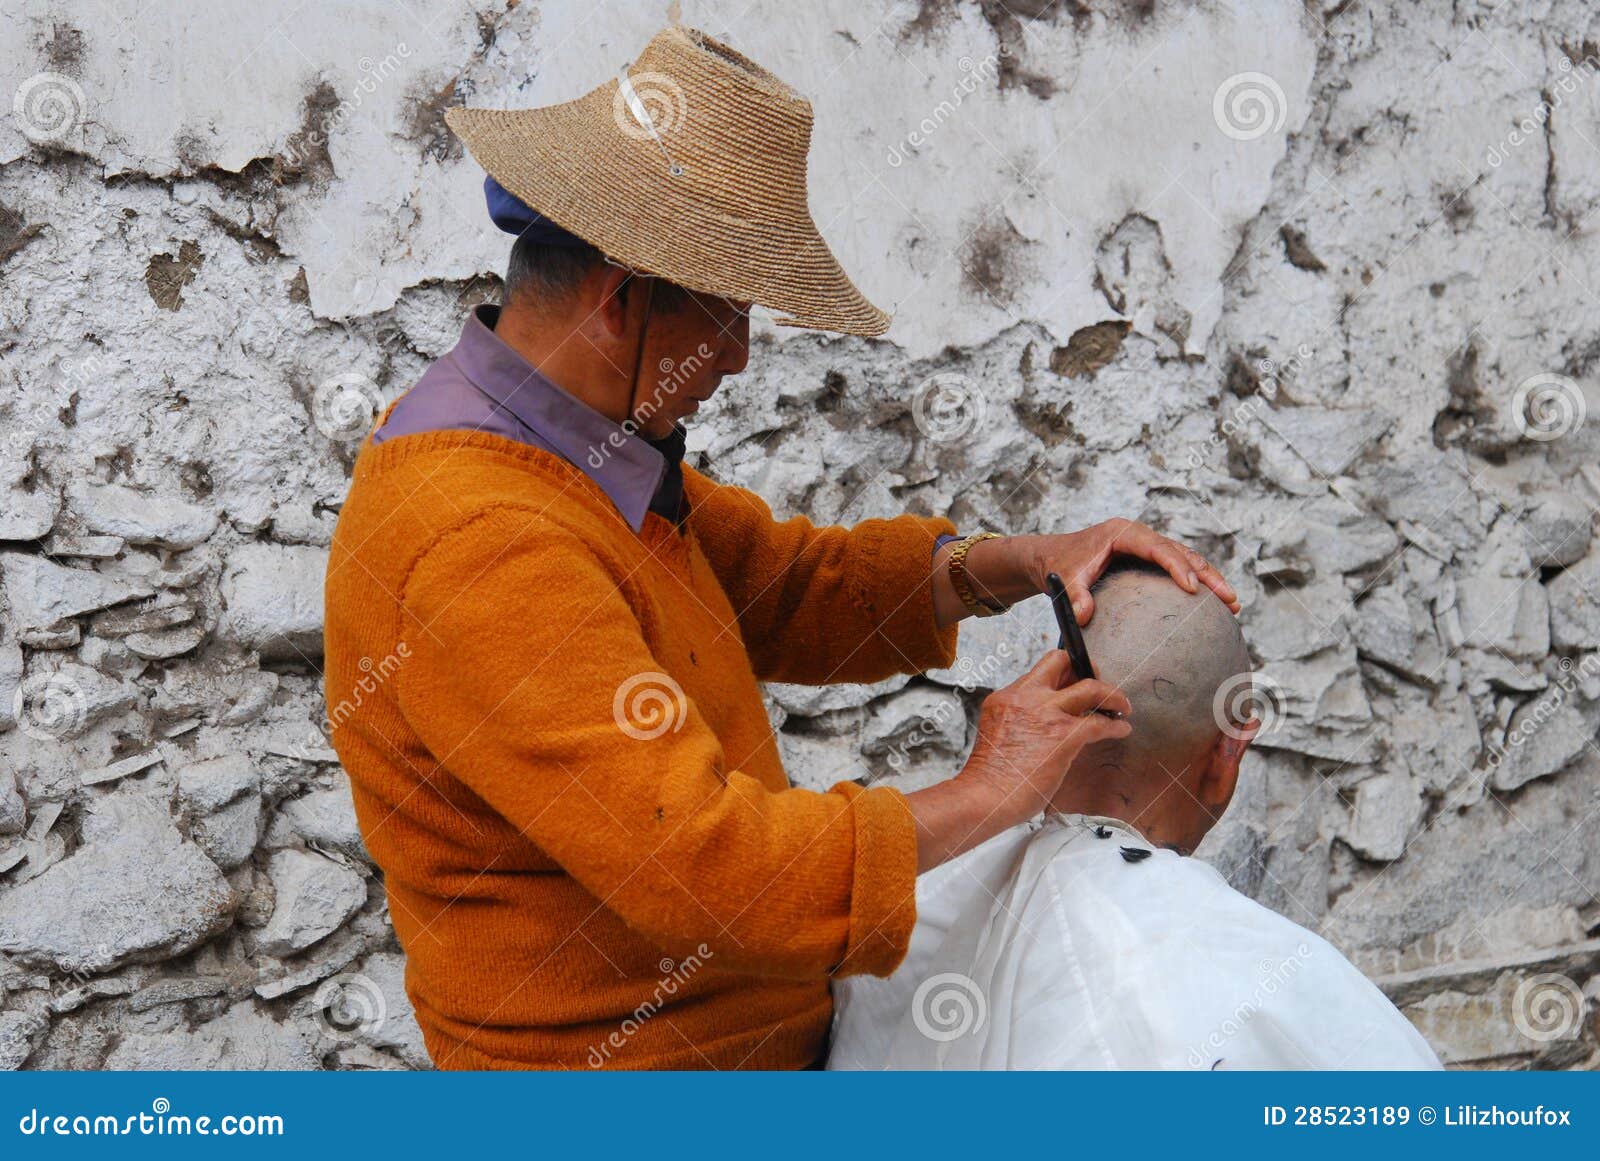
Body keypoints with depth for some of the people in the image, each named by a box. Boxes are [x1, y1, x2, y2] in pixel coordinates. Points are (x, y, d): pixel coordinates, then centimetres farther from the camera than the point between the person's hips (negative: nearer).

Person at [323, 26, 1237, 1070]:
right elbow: (699, 865, -33)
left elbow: (783, 583, 9)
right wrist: (984, 795, -21)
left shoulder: (592, 453, 3)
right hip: (625, 1059, -9)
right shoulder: (483, 546, -29)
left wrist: (1027, 562, -5)